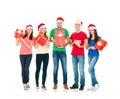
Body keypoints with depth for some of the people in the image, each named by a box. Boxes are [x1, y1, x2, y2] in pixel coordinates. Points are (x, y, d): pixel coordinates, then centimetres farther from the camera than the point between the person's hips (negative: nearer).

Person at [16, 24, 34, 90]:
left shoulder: (32, 38, 0)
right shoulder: (22, 36, 3)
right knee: (23, 69, 0)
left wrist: (23, 40, -16)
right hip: (22, 54, 1)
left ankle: (27, 82, 1)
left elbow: (29, 47, -12)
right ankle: (24, 83, 5)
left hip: (29, 54, -1)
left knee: (26, 68, -13)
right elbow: (17, 44, -4)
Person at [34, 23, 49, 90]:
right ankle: (37, 84, 14)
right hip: (39, 54, -2)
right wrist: (38, 40, -14)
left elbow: (48, 47, 6)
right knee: (38, 69, 2)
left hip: (46, 54, 2)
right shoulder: (37, 37, 1)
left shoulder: (46, 37, 9)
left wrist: (47, 42, -11)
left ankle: (43, 84, 3)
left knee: (45, 70, -1)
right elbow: (36, 47, -5)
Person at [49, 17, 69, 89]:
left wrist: (65, 45, -11)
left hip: (63, 51, 0)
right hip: (55, 51, 0)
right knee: (55, 68, 3)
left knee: (64, 68, 0)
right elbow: (50, 39, 10)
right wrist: (53, 41, -12)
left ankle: (65, 84, 7)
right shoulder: (53, 30, 5)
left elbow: (68, 40, 7)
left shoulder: (65, 31, 7)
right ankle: (55, 83, 9)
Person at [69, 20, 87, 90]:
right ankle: (76, 84, 14)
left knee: (81, 70, -5)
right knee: (75, 70, 7)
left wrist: (81, 46, -20)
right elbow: (70, 43, 15)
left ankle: (82, 85, 1)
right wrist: (73, 43, -6)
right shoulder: (72, 34, 13)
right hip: (74, 54, 5)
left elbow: (86, 43, -5)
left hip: (81, 54, -5)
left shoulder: (83, 34, -1)